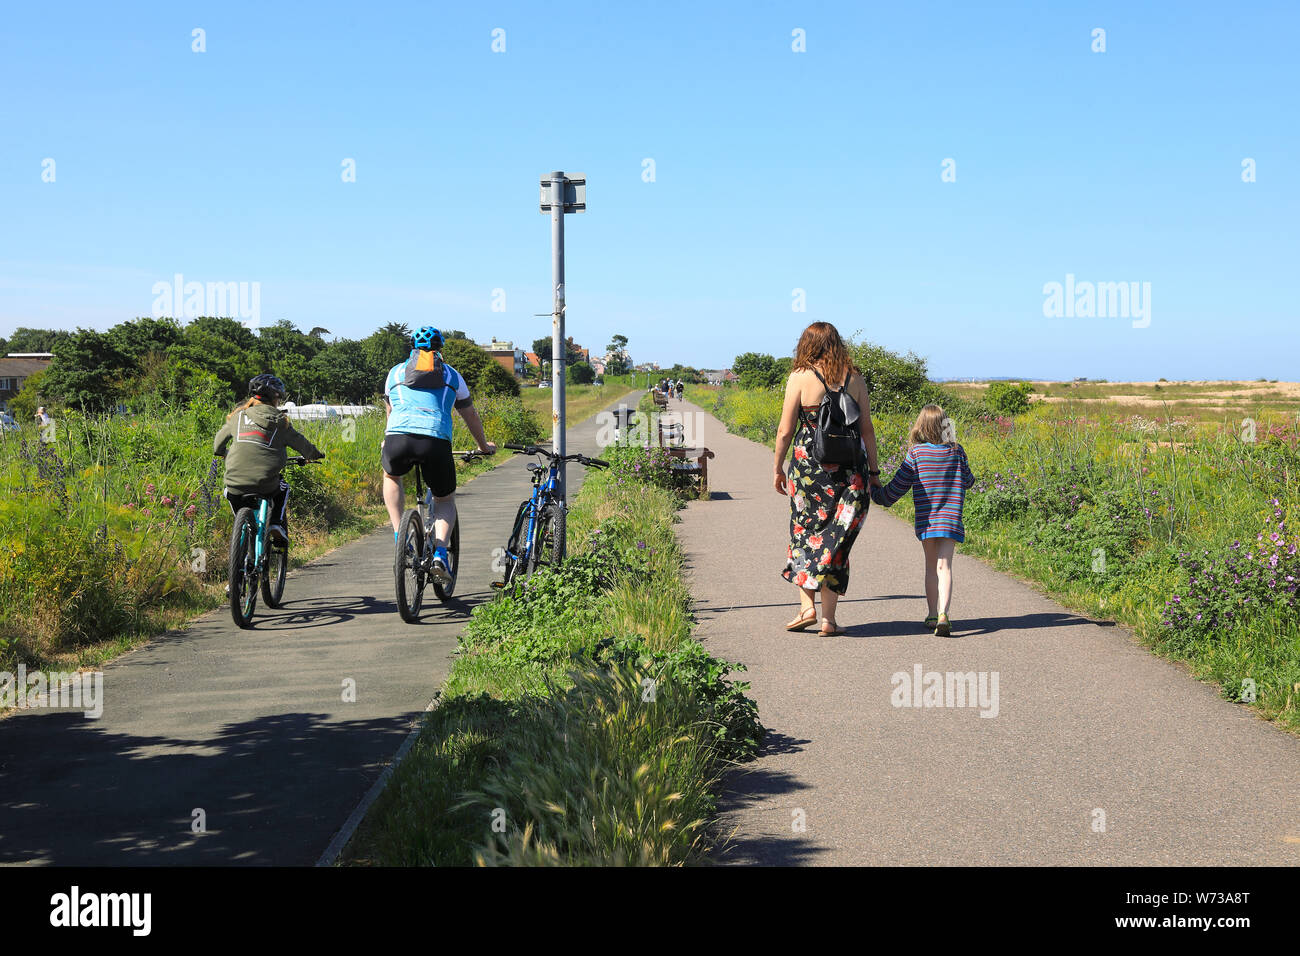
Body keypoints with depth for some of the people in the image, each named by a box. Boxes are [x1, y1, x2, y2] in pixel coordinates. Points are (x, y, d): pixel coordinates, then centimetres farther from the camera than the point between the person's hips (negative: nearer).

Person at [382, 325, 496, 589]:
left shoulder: (396, 372, 27)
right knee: (445, 500, 22)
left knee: (391, 476, 35)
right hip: (436, 442, 0)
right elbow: (471, 415, 36)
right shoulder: (452, 375, 25)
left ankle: (399, 536, 21)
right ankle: (440, 555, 0)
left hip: (398, 439, 1)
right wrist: (484, 446, 53)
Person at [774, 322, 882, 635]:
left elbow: (785, 430, -3)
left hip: (809, 467, -2)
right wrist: (873, 471, 13)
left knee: (805, 532, 13)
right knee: (836, 539, 6)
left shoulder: (800, 378, -4)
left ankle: (807, 605, 2)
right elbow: (867, 429, 5)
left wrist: (778, 469, 8)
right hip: (850, 469, 2)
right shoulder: (855, 379, 4)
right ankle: (828, 619, 5)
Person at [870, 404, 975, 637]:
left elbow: (898, 485, 3)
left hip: (925, 519, 0)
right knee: (944, 566, -5)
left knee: (931, 566, 14)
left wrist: (878, 495, 19)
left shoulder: (915, 453, -4)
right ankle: (943, 613, -24)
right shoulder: (957, 451, 0)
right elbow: (968, 480, 15)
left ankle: (932, 614, 18)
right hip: (950, 519, 0)